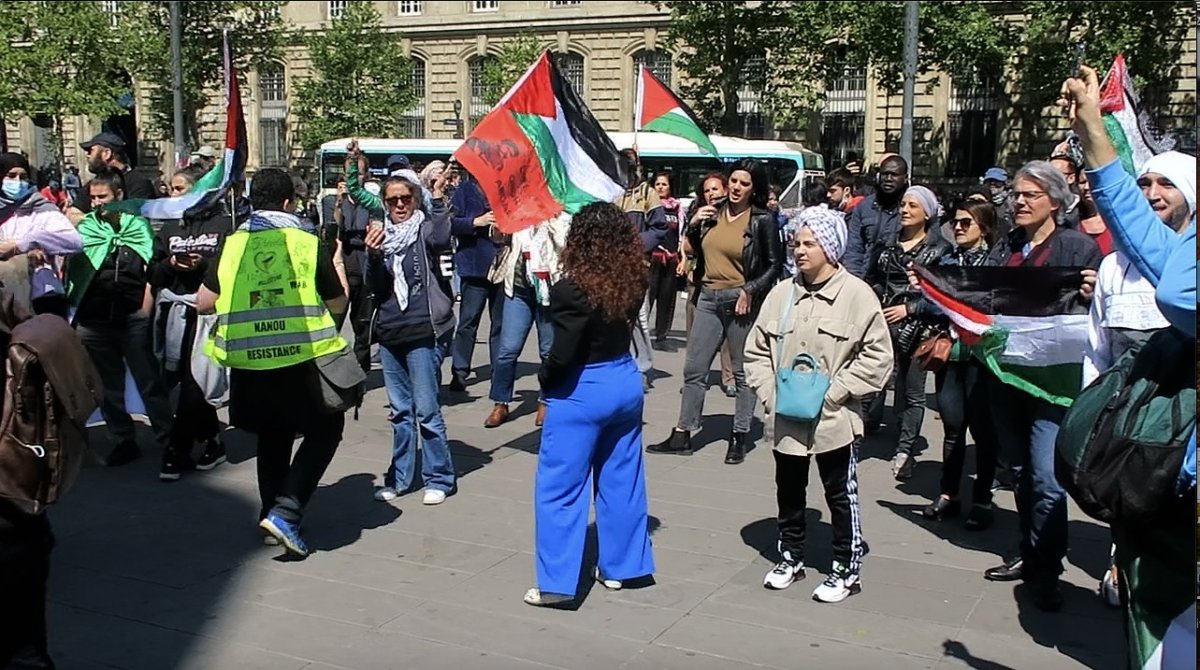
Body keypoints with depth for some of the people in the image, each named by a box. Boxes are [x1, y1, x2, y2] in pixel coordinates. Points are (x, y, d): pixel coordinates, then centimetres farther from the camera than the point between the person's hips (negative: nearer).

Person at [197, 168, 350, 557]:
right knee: (324, 429, 13)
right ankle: (286, 511, -1)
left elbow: (203, 303, 8)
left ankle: (273, 512, 29)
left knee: (272, 438, 22)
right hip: (303, 358, -3)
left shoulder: (233, 244, 3)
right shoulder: (310, 243, -3)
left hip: (250, 363, 4)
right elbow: (338, 306, 4)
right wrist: (338, 272, 22)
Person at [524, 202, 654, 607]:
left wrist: (545, 381, -2)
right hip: (625, 383, 7)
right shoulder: (633, 284, -3)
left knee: (560, 488, 4)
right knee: (621, 480, 17)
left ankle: (557, 582, 7)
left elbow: (563, 354, -21)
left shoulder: (573, 290, -22)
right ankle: (619, 567, 28)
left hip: (581, 392, -6)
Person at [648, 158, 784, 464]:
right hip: (709, 298, 5)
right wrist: (694, 226, -1)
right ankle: (682, 434, 12)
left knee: (743, 372, 5)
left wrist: (750, 291, -13)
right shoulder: (713, 213, 7)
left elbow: (775, 264, -4)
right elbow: (695, 251, 15)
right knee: (694, 369, 6)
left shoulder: (763, 220, -6)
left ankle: (740, 437, 15)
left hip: (741, 301, -5)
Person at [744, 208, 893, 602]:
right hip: (786, 418, 4)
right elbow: (757, 350, 9)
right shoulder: (782, 293, 2)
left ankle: (846, 569, 22)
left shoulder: (856, 293, -9)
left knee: (841, 495, 8)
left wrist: (833, 392, -13)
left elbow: (877, 355, -10)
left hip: (833, 419, -4)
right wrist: (769, 393, -3)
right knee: (789, 491, 17)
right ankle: (790, 557, 35)